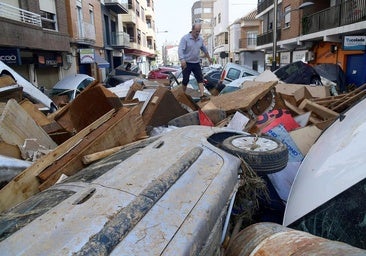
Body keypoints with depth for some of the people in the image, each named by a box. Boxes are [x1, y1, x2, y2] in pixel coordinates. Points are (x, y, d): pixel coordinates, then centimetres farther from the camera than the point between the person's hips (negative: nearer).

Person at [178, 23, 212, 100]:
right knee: (185, 80, 3)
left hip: (196, 63, 5)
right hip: (186, 63, -5)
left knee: (200, 79, -5)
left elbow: (204, 49, 24)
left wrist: (209, 57, 32)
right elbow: (180, 49, -22)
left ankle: (202, 95, -8)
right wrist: (182, 60, -38)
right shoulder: (185, 38, -11)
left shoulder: (200, 39, 8)